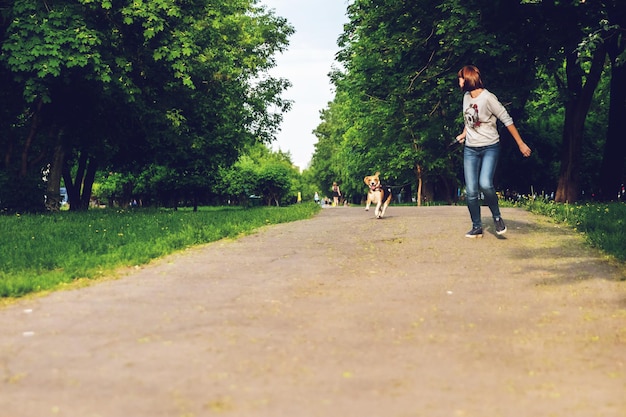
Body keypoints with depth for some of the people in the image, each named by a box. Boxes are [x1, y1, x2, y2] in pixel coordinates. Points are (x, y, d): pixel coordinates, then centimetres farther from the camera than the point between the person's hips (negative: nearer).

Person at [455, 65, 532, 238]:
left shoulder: (488, 98, -15)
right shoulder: (466, 96, 7)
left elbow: (507, 120, -13)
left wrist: (521, 144, -13)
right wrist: (463, 134, 15)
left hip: (490, 147, -6)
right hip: (470, 149, 6)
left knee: (485, 184, -25)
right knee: (471, 191, -2)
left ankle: (497, 217, -1)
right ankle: (477, 227, 10)